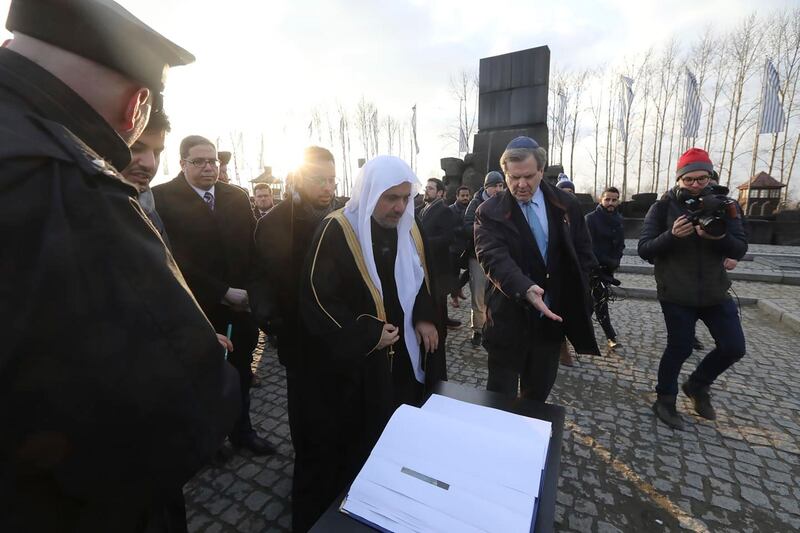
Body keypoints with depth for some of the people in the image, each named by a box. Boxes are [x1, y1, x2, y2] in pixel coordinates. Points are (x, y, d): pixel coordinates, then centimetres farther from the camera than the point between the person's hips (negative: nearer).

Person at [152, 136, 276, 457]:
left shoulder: (237, 196, 5)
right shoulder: (163, 198, -8)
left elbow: (254, 244, 0)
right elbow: (176, 260, -15)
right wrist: (224, 292, -19)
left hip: (243, 302, 4)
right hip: (201, 309, -3)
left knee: (241, 370, 17)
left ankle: (242, 429, 39)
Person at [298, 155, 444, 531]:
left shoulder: (409, 230, 3)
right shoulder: (337, 231, -16)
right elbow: (316, 298, -17)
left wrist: (424, 318, -4)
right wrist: (368, 334, -18)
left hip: (403, 358, 6)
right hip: (352, 365, -5)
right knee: (349, 447, 13)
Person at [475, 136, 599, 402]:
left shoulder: (567, 205, 3)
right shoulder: (490, 212, -9)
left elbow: (583, 253, 11)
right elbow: (494, 257, -22)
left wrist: (575, 297, 2)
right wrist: (524, 289, -39)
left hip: (553, 316, 4)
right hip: (509, 319, -3)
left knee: (538, 394, 20)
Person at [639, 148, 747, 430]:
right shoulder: (663, 207, -7)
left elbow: (740, 249, -2)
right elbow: (644, 249, -12)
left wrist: (719, 237, -24)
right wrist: (671, 235, -30)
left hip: (715, 291, 4)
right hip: (676, 294, -4)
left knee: (734, 347, 5)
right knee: (680, 348, 3)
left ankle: (697, 385, 32)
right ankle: (665, 400, 24)